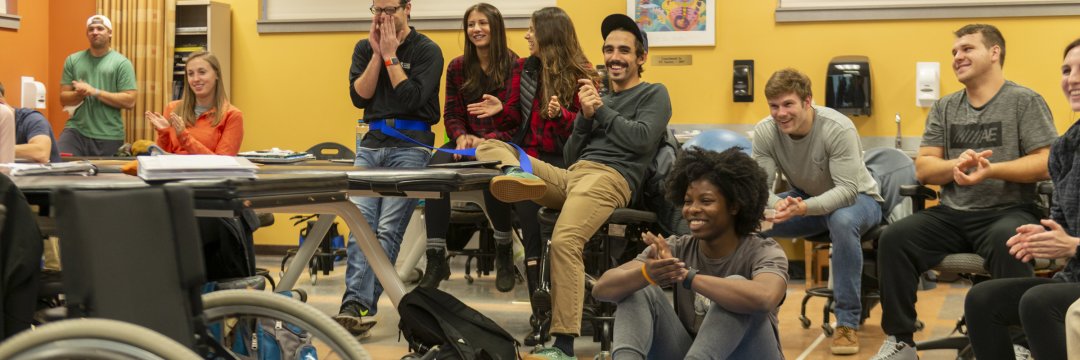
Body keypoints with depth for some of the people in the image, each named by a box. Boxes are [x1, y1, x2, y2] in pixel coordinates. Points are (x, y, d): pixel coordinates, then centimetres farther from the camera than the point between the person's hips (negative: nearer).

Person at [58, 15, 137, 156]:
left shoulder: (121, 63, 1)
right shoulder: (73, 60, 11)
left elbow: (129, 101, -7)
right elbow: (64, 99, 10)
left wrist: (95, 92, -13)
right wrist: (79, 94, -12)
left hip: (108, 137, -2)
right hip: (76, 131, 2)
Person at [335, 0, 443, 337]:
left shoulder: (427, 50, -2)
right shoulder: (364, 48, 12)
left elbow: (411, 99, -12)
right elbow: (359, 97, 2)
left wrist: (391, 55, -10)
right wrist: (377, 54, -5)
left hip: (410, 147, -4)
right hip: (371, 143, 4)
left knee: (388, 228, -12)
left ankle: (359, 305, -14)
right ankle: (356, 304, -18)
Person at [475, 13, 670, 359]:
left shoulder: (654, 94, 12)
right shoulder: (599, 98, 27)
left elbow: (641, 140, -7)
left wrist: (600, 110, -1)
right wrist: (585, 116, 5)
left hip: (610, 177, -7)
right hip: (570, 175, 7)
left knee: (564, 242, -35)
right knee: (490, 147, -2)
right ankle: (517, 173, -41)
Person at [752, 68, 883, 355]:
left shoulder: (839, 129, -28)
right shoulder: (764, 132, -16)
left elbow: (847, 190, -33)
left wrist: (802, 208, -50)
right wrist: (777, 205, -42)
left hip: (856, 199, -4)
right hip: (803, 200, 4)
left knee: (843, 221, -40)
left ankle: (848, 322, -27)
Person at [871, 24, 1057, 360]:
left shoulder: (1025, 101, 2)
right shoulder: (944, 108, 15)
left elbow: (1045, 164, -7)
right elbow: (922, 169, 9)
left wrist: (990, 170, -21)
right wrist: (955, 165, -14)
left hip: (1008, 211, -4)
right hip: (952, 215, 4)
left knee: (1006, 242, -38)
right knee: (893, 238, -19)